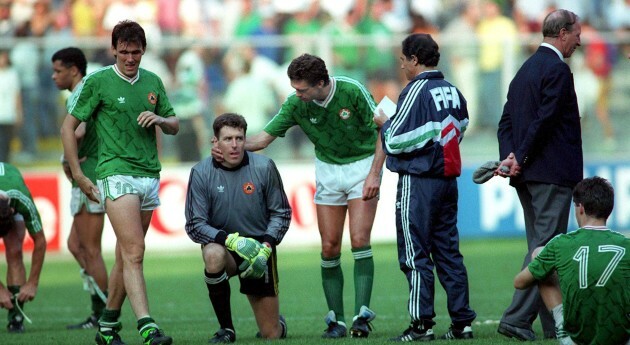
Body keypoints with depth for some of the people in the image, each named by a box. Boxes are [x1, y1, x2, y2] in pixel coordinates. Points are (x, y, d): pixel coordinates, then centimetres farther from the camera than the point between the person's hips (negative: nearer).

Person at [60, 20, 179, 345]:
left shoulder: (153, 82, 13)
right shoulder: (97, 82, -2)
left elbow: (174, 126, 21)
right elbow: (68, 127, 1)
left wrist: (160, 119, -3)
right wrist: (78, 175, -2)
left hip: (149, 176, 6)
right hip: (116, 173, -6)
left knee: (126, 256, 9)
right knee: (134, 252, -17)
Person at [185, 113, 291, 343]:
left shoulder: (264, 167, -8)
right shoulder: (201, 173, -10)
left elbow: (282, 213, 0)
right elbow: (194, 225, -11)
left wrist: (266, 246, -16)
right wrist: (231, 240, -26)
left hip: (260, 251, 0)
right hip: (222, 244, 0)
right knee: (213, 255, -40)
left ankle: (277, 322, 42)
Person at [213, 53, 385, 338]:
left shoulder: (352, 92, -22)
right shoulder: (296, 104, -13)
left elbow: (382, 131, -13)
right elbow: (265, 137, -7)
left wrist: (374, 174, -20)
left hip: (362, 165, -3)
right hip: (327, 170, 4)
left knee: (359, 241, -16)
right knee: (329, 248, -2)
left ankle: (362, 315, -15)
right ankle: (335, 319, 5)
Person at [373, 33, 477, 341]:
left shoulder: (416, 91, -12)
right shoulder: (453, 92, 10)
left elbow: (395, 142, -14)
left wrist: (384, 123, 6)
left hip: (418, 182, -7)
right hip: (448, 180, 7)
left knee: (415, 255, -3)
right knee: (448, 252, 11)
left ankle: (422, 324, -5)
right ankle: (462, 322, 9)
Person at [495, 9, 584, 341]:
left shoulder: (526, 69, 17)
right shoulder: (557, 70, -12)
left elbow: (506, 121, 11)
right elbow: (545, 119, -19)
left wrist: (510, 156, -1)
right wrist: (520, 159, -12)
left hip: (526, 175, 9)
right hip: (552, 173, -9)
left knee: (540, 247, 12)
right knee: (545, 248, -8)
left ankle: (554, 325, 16)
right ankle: (516, 319, -15)